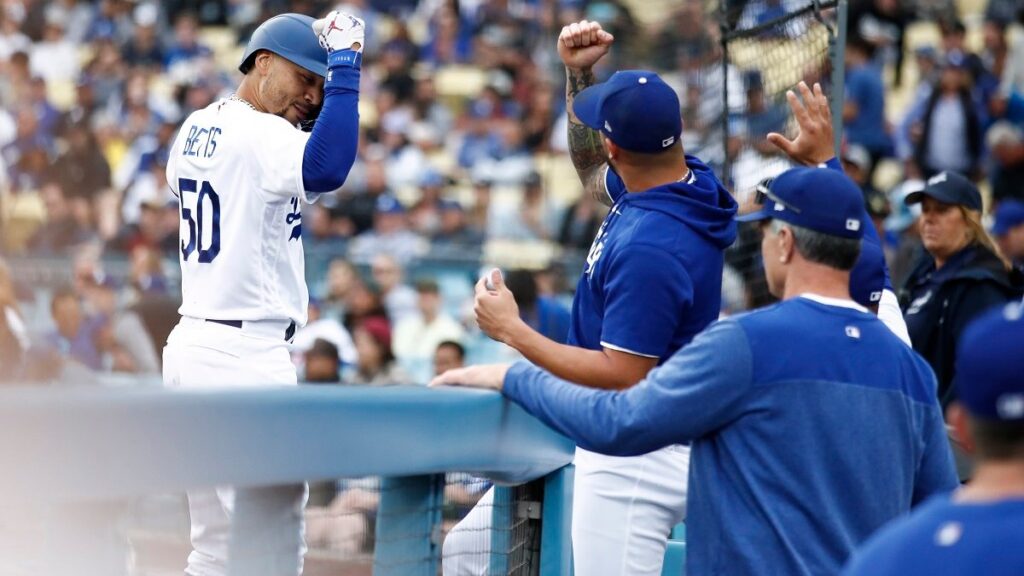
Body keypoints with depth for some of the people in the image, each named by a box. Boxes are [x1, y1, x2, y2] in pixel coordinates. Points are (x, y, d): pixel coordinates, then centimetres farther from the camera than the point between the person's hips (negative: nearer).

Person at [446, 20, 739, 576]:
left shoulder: (648, 247, -28)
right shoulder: (692, 183, 2)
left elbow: (622, 377, -26)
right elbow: (593, 174, 24)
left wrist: (512, 331, -18)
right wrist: (577, 74, 10)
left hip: (633, 460, -11)